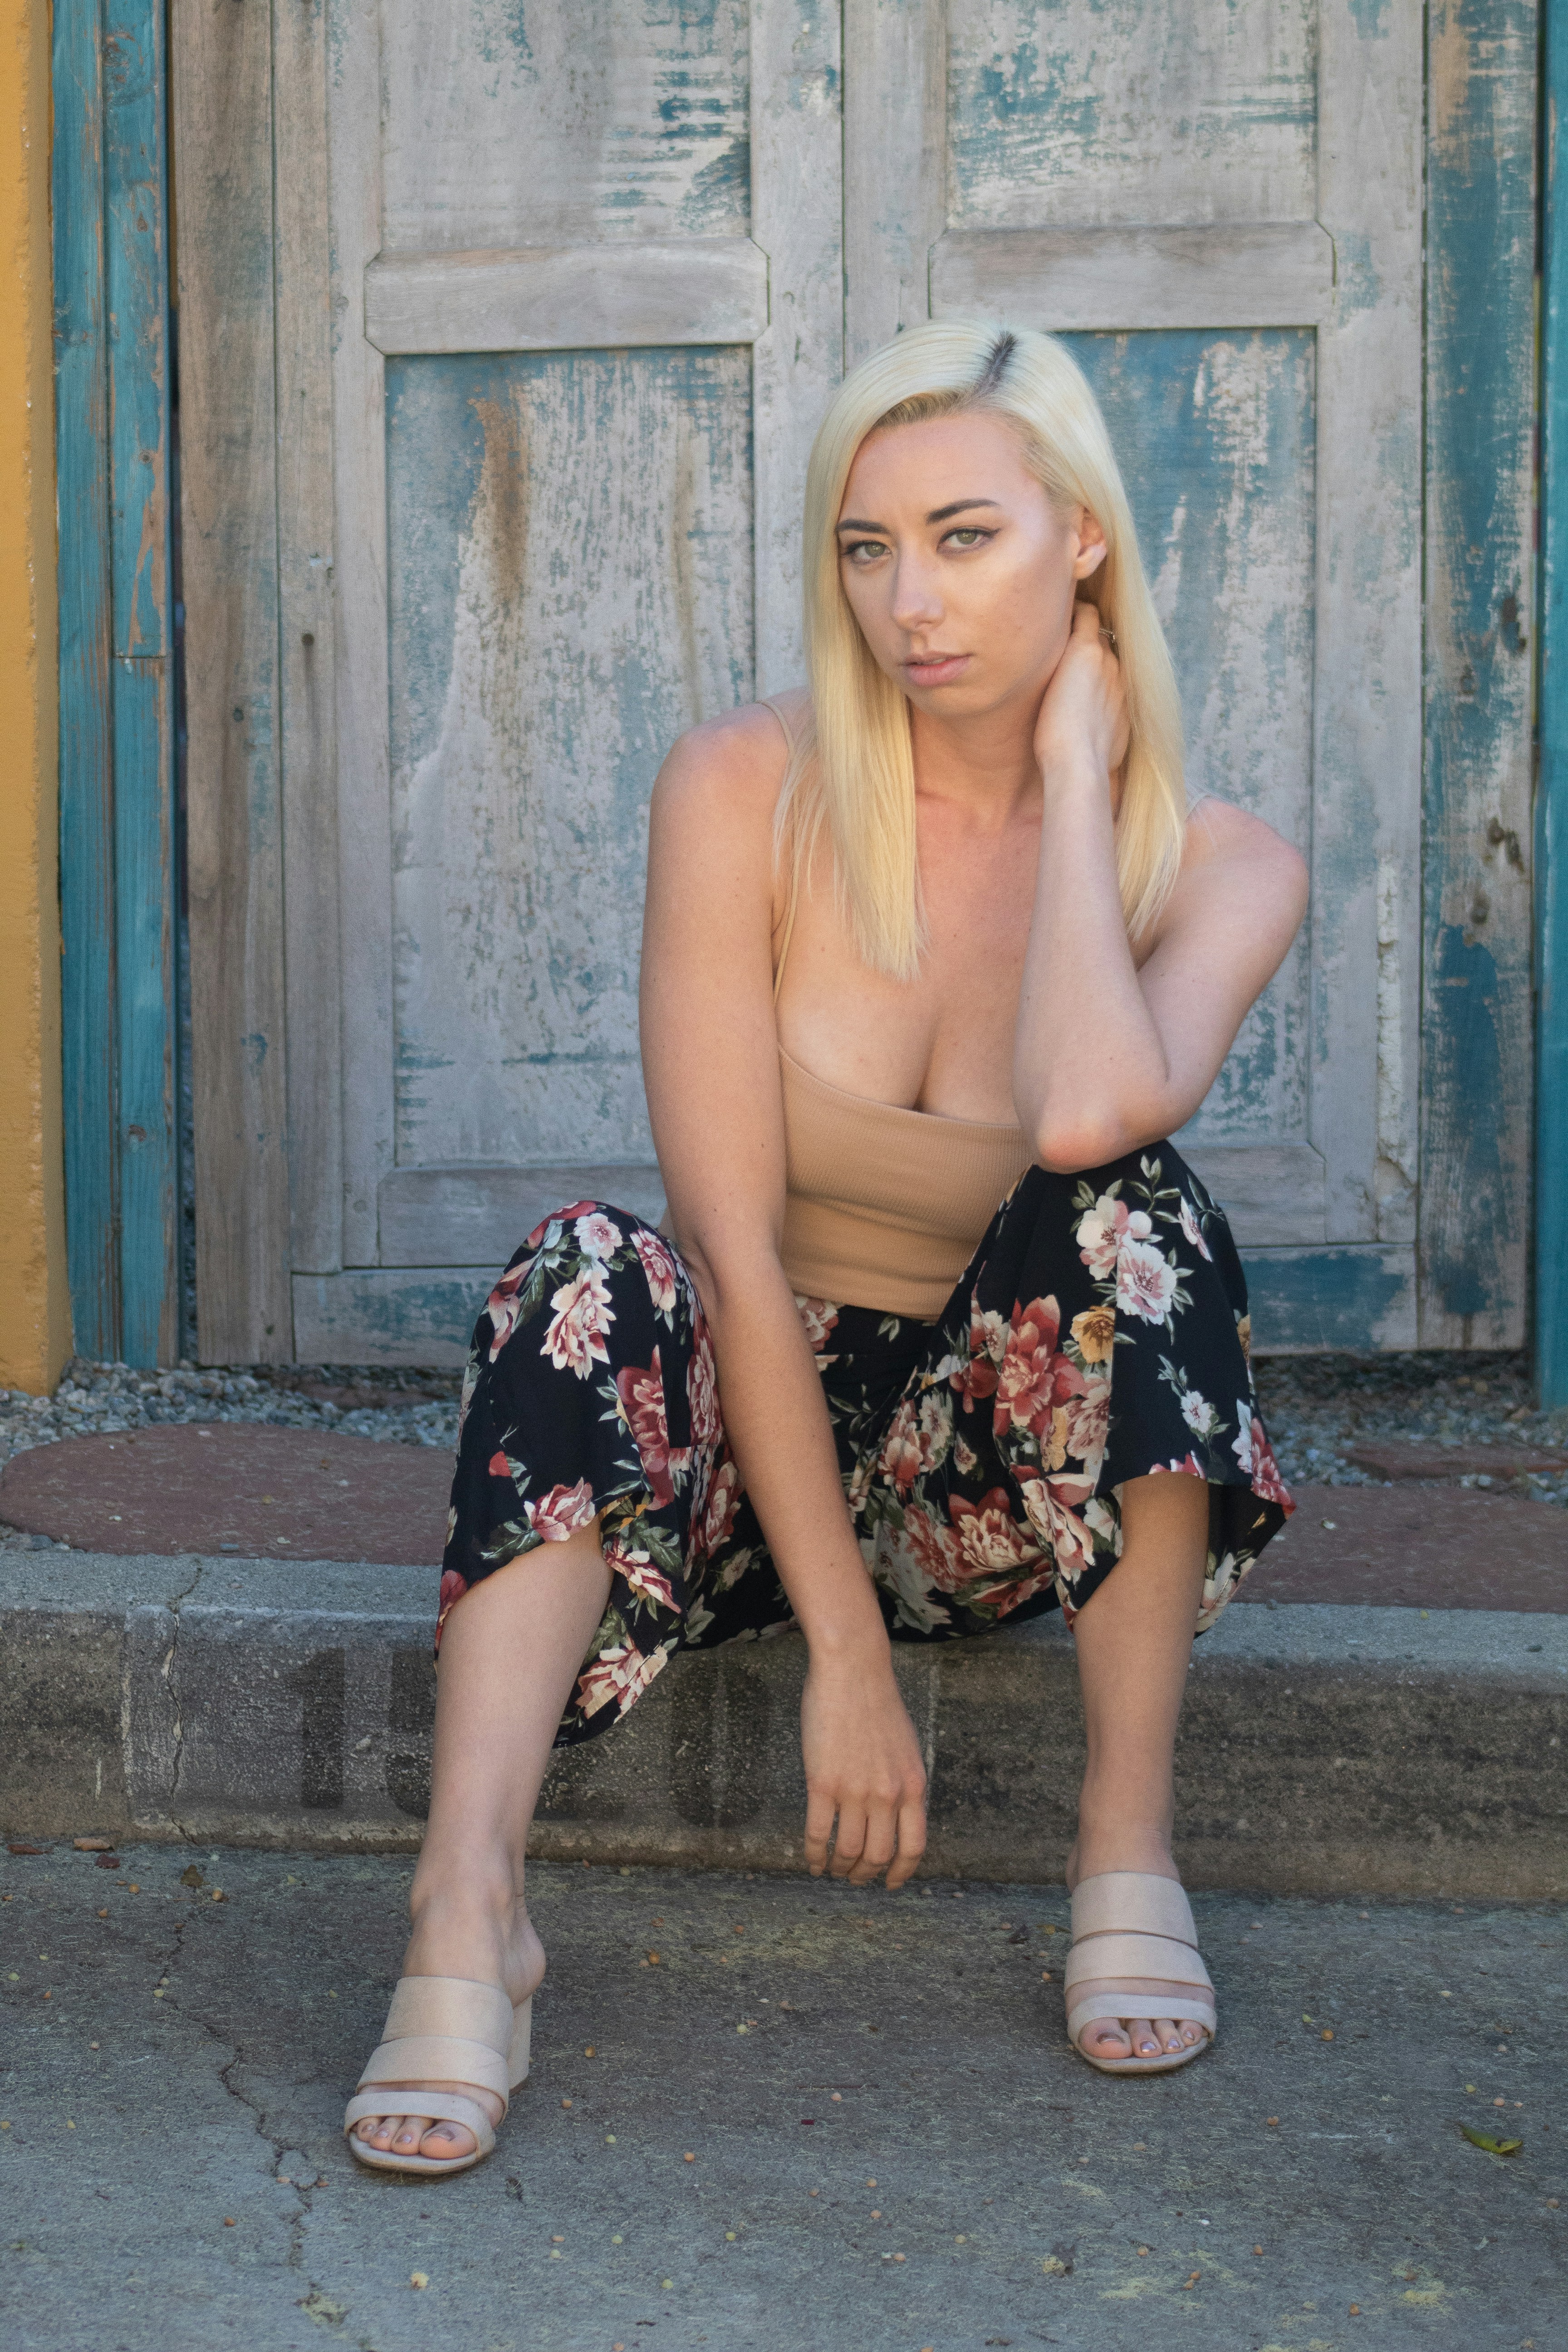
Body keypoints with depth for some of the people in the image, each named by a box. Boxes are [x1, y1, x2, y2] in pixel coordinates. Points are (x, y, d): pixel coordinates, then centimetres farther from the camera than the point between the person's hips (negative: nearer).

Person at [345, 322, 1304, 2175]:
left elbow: (1084, 1115, -34)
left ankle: (1128, 1850, -22)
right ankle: (466, 1911, -42)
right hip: (752, 1445, 0)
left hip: (1017, 1466, 0)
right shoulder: (746, 794, -10)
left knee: (1124, 1196, -29)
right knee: (590, 1275, -31)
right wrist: (843, 1649, -23)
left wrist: (1072, 772, -19)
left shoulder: (1218, 867, -9)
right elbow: (731, 1235, -17)